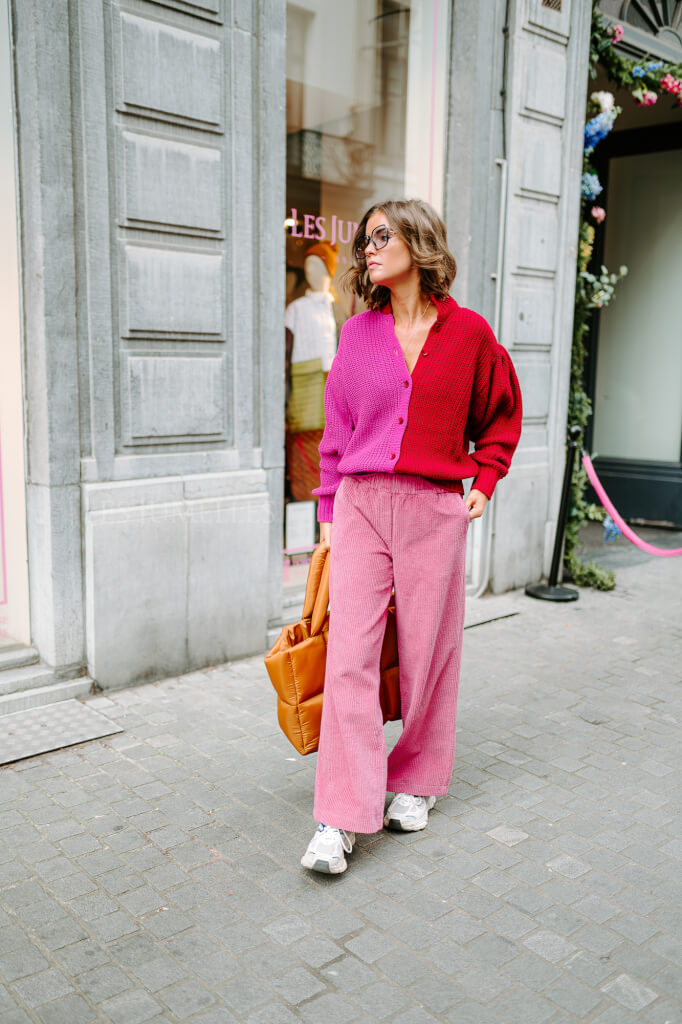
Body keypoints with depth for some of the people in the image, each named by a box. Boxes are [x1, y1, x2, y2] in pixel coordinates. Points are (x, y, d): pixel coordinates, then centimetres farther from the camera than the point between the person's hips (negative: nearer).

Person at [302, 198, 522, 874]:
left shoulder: (468, 332, 2)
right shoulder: (357, 335, 8)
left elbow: (501, 417, 16)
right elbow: (336, 430, 13)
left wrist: (484, 481, 3)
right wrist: (330, 515, 11)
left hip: (435, 510, -1)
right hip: (361, 505, 1)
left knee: (426, 652, 7)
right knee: (349, 653, -5)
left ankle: (416, 781, 30)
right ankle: (340, 817, 1)